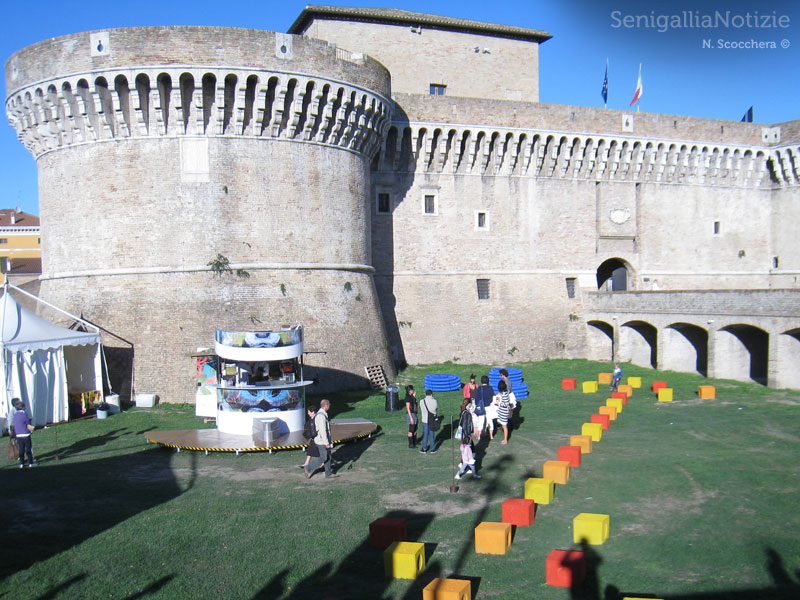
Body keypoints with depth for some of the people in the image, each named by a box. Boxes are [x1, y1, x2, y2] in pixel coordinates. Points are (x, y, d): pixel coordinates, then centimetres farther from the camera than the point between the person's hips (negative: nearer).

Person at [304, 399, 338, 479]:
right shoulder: (321, 416, -24)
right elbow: (322, 431, -26)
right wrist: (326, 443, -23)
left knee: (328, 456, 14)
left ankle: (328, 474, 21)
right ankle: (308, 468, 10)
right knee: (323, 458, -1)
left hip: (325, 440, 10)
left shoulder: (321, 414, 9)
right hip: (322, 442, -10)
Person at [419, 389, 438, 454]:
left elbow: (421, 410, 4)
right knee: (432, 435, 10)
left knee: (425, 434, 10)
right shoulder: (435, 401, -9)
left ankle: (424, 449, 17)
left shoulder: (422, 401, -8)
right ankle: (432, 449, 17)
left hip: (425, 420, 0)